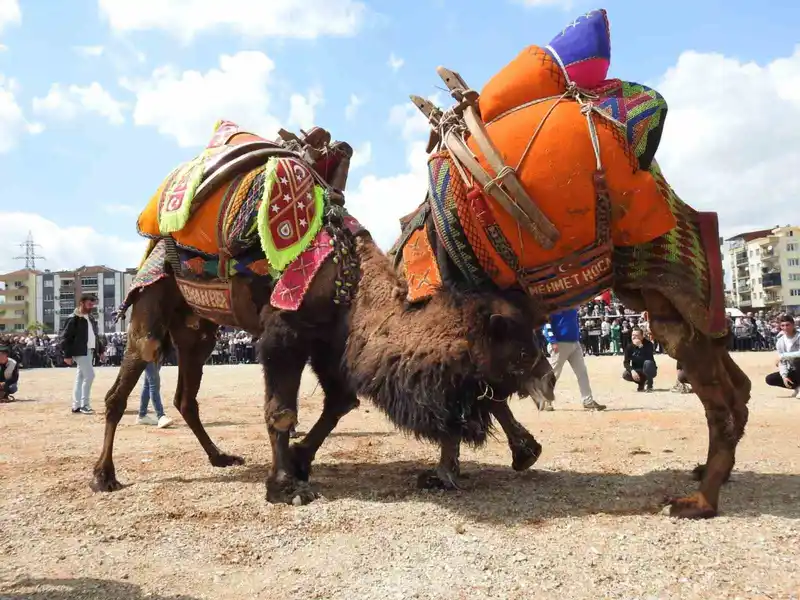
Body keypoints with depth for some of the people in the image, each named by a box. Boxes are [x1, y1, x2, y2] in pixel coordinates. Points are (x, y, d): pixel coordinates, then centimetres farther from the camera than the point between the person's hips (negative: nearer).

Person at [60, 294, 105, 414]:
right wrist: (67, 355, -16)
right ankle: (84, 405, -5)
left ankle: (76, 406, 14)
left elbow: (95, 335, 22)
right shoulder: (74, 318, -9)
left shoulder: (91, 318, 16)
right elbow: (66, 337, -12)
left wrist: (100, 349, 15)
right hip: (80, 352, -8)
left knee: (80, 378, 10)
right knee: (89, 375, -12)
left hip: (90, 351, 8)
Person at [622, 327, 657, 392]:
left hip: (649, 371, -3)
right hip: (637, 371, 3)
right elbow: (626, 362, -11)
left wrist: (641, 346, -41)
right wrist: (632, 371, -30)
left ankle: (649, 384, -12)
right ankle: (641, 382, 6)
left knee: (648, 363, -35)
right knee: (625, 374, -25)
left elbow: (648, 358, -34)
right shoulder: (629, 347, -8)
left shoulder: (648, 344, -18)